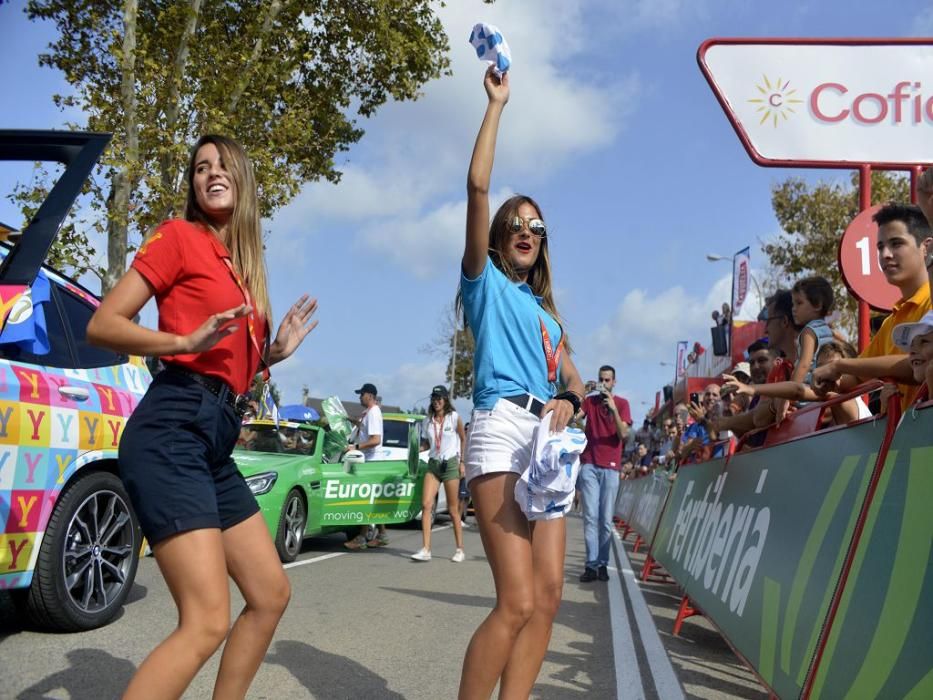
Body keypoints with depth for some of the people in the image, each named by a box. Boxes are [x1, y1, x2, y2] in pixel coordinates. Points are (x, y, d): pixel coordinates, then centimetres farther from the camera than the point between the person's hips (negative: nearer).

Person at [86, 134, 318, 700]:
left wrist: (275, 352, 9)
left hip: (217, 440, 9)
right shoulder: (179, 236, 0)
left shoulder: (244, 266, 20)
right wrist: (188, 341, -19)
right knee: (207, 621, -16)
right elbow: (102, 325, -7)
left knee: (271, 594, 15)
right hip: (172, 429, -9)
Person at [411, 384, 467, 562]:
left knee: (453, 510, 2)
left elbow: (463, 440, 5)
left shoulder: (454, 418, -1)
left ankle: (460, 549, 13)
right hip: (433, 464, 4)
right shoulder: (427, 421, 9)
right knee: (426, 504, -11)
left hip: (450, 464, -3)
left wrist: (462, 462, 0)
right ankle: (425, 550, -12)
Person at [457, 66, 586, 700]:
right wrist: (496, 104, 3)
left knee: (549, 596, -1)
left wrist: (569, 403, -3)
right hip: (502, 430, -7)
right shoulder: (485, 283, 10)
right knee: (518, 602, -15)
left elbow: (576, 383, 21)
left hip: (548, 441, 7)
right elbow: (478, 186, -2)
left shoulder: (545, 311, 28)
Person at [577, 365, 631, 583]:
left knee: (606, 519, -2)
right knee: (591, 516, -5)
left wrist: (613, 408, -15)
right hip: (589, 464, 0)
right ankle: (591, 564, -5)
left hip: (610, 467, 0)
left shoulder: (622, 403, 6)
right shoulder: (589, 400, 9)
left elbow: (623, 434, -5)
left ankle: (603, 564, 4)